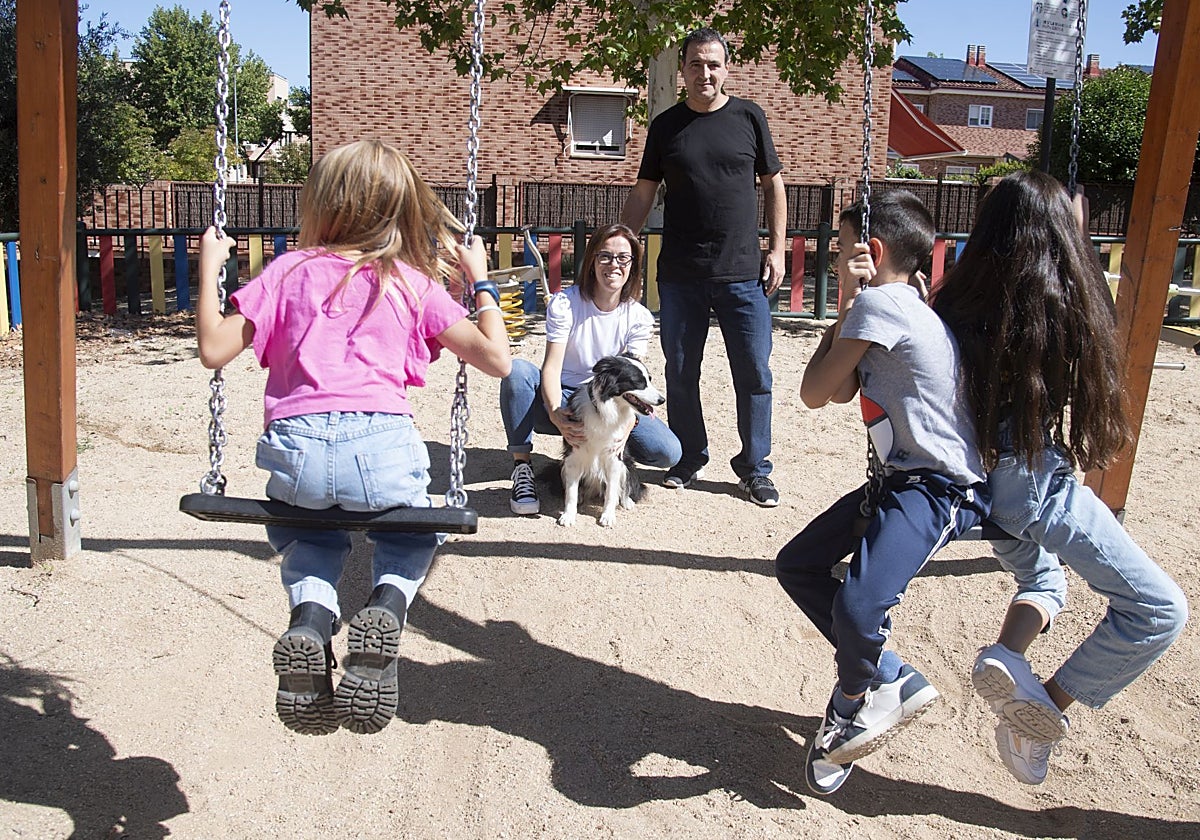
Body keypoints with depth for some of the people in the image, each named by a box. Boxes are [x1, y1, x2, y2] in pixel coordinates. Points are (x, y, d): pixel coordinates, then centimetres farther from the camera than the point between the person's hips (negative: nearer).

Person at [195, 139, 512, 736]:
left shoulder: (288, 272, 12)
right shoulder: (414, 283, 11)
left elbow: (214, 350, 11)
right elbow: (496, 359, 9)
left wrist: (208, 268, 23)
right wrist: (481, 281, 23)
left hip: (295, 453, 1)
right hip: (385, 451, -1)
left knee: (310, 535, 35)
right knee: (414, 534, 32)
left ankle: (308, 620, 2)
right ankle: (387, 607, -3)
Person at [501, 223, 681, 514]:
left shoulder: (639, 318, -4)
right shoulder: (565, 303, -11)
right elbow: (551, 367, -20)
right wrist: (557, 416, -39)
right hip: (562, 402, -1)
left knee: (667, 452, -22)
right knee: (517, 370, -32)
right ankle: (522, 467, -20)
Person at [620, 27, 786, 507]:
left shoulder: (749, 117, 5)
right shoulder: (666, 125, 7)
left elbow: (773, 184, 9)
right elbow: (643, 193, 10)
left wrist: (777, 249, 1)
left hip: (742, 274, -1)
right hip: (679, 275, 1)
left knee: (754, 373, 1)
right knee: (680, 373, 8)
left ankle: (754, 468, 16)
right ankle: (689, 459, 26)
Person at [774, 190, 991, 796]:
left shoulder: (878, 303, -15)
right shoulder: (897, 306, 15)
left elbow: (814, 393, -10)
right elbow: (840, 392, 12)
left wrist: (846, 303, -2)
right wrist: (846, 305, 8)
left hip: (942, 489, -11)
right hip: (899, 477, 11)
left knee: (856, 606, -28)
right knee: (797, 566, 13)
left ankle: (854, 705, 6)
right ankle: (891, 678, 21)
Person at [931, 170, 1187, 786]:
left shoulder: (957, 299, 0)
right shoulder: (1067, 299, -10)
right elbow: (1092, 395, 0)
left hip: (976, 476, 6)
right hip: (1034, 479, -6)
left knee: (1043, 578, 32)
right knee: (1158, 609, 5)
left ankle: (1005, 655, 1)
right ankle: (1041, 716, 0)